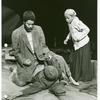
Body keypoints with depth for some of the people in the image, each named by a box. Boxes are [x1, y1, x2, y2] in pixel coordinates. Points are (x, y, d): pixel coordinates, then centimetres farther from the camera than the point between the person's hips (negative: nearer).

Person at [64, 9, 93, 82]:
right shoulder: (70, 23, 7)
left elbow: (87, 29, -22)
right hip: (77, 44, 9)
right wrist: (67, 39, 9)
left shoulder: (77, 22, -20)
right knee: (75, 60, 11)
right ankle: (76, 76, 22)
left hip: (83, 43, -9)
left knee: (84, 60, 0)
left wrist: (79, 37, -25)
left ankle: (86, 77, 13)